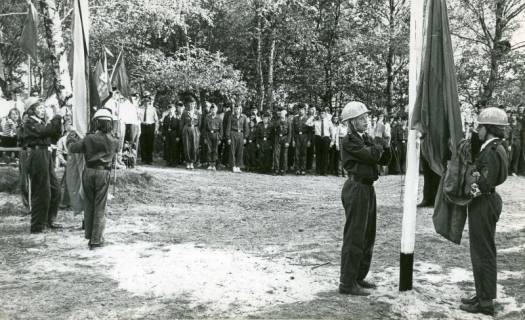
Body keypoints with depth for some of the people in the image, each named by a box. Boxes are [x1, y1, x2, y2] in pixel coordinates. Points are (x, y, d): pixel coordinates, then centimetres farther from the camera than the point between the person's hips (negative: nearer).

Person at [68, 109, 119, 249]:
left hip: (89, 172, 1)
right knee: (100, 207, 4)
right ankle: (96, 240, 5)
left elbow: (72, 148, 7)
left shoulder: (89, 139, -1)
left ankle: (89, 234, 25)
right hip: (103, 174, -1)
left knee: (88, 204, 15)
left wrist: (71, 143, 27)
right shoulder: (114, 142, 0)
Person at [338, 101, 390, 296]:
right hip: (356, 189, -9)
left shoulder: (366, 139, 15)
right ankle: (347, 284, 3)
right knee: (354, 236, -5)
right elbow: (371, 156, -21)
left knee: (368, 236, 15)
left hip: (368, 189, 9)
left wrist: (382, 144, -5)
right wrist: (378, 143, -2)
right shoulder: (349, 141, -11)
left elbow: (384, 159, 12)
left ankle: (358, 277, 27)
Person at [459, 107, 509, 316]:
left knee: (483, 252, -3)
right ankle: (483, 295, 28)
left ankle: (485, 303, 6)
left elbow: (484, 183, -25)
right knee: (483, 251, 17)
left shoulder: (491, 151, -19)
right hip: (485, 202, 10)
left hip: (483, 204, -10)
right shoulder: (491, 148, 12)